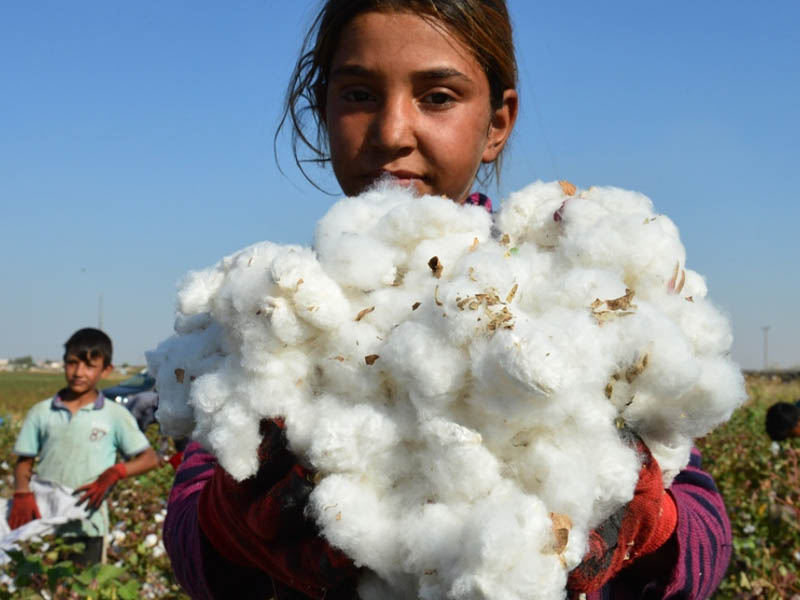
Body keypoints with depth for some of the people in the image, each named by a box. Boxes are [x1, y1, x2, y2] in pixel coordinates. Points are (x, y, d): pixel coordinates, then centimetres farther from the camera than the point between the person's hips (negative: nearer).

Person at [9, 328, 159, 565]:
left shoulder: (115, 415, 3)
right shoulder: (41, 412, 8)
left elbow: (150, 458, 1)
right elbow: (24, 462, 10)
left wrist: (114, 473, -14)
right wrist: (22, 493, -10)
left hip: (88, 528, -1)